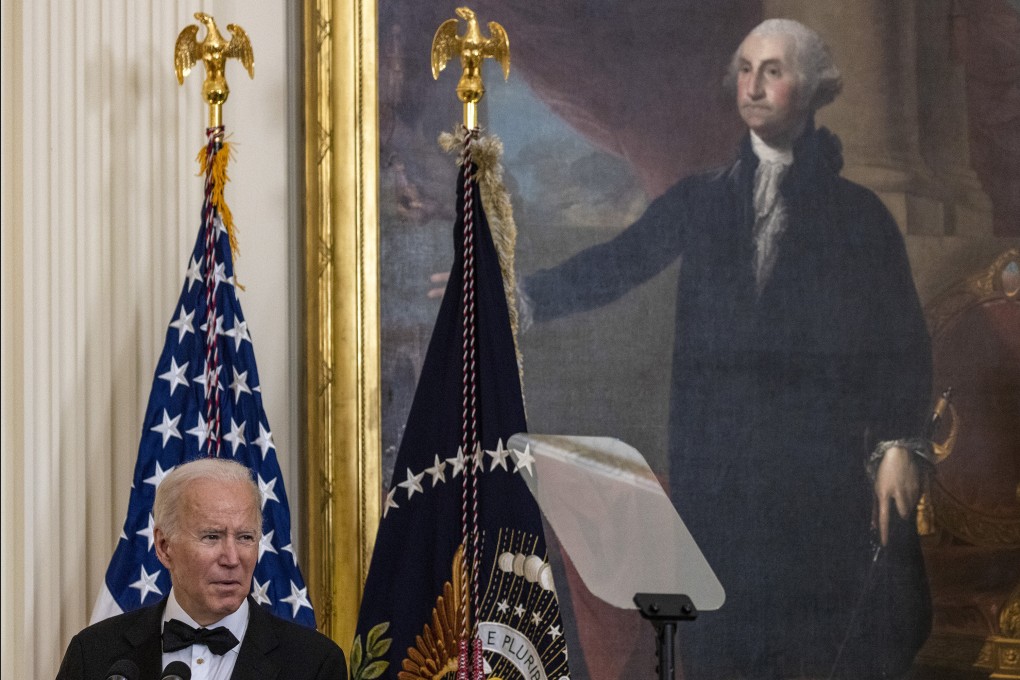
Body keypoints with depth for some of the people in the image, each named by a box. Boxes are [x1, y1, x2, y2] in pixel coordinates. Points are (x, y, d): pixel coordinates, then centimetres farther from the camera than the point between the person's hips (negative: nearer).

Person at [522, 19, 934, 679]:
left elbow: (904, 337, 3)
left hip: (827, 457, -2)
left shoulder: (858, 213, 7)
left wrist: (900, 446, -7)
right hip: (719, 462, 2)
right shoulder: (700, 201, 14)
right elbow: (615, 265, 4)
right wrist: (520, 295, -10)